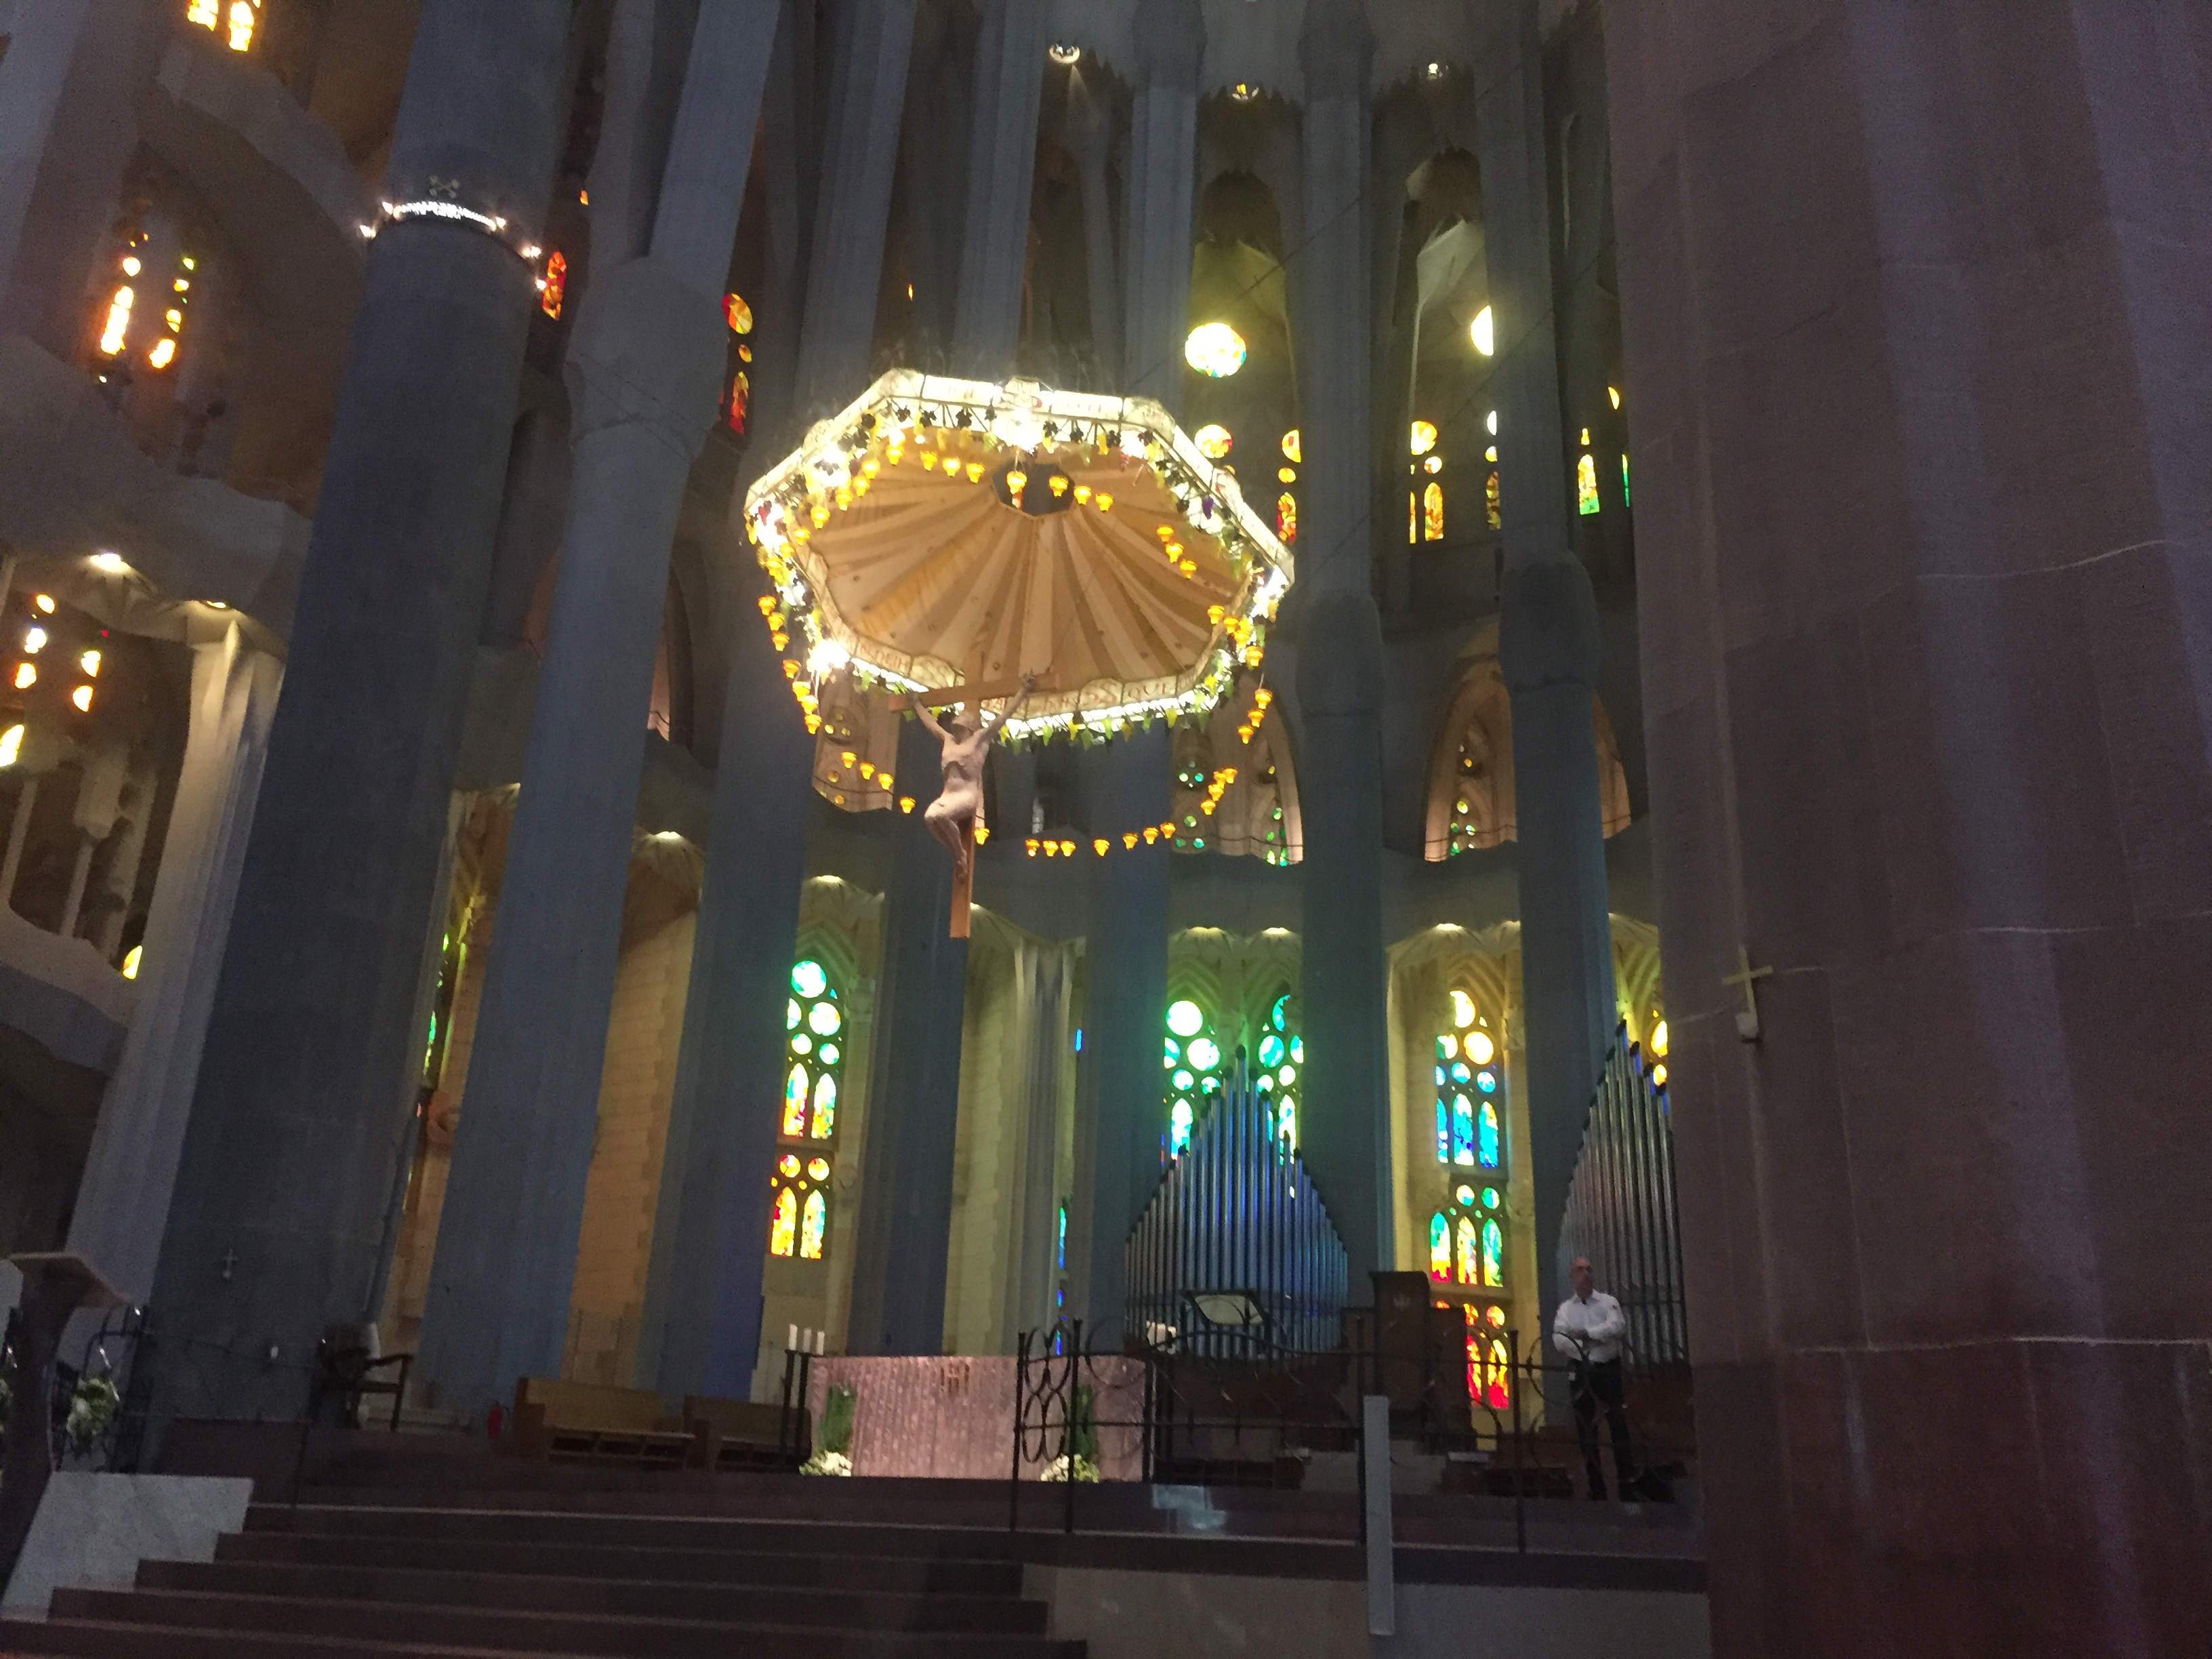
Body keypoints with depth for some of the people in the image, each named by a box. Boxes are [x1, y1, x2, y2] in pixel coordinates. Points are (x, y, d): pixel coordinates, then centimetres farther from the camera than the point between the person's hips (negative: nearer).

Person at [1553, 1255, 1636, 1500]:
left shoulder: (1608, 1303, 7)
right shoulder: (1565, 1308, 12)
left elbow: (1618, 1326, -13)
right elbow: (1558, 1340, -2)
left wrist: (1585, 1333, -15)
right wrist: (1584, 1344, -17)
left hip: (1607, 1369, -2)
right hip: (1580, 1371, 2)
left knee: (1618, 1424, -8)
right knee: (1586, 1427, 3)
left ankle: (1628, 1480, -3)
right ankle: (1596, 1486, 9)